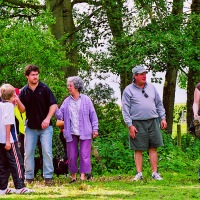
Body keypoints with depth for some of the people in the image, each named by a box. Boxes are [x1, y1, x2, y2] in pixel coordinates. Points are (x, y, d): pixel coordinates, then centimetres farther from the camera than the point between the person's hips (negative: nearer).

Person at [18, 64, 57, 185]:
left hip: (45, 126, -3)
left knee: (47, 151, -6)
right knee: (28, 153, 5)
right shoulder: (23, 92, 4)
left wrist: (47, 119, -18)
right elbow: (23, 109, 2)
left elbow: (53, 105, -6)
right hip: (30, 127, 3)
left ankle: (48, 177, 0)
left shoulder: (45, 89, -4)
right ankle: (29, 177, 13)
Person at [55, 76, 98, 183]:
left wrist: (95, 129, -2)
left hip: (84, 133, -3)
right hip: (71, 133, 3)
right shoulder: (66, 101, 9)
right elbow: (60, 115, 3)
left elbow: (93, 115, 4)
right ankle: (73, 176, 18)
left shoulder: (86, 100, 2)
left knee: (84, 155, -8)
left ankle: (83, 176, -8)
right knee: (71, 156, 7)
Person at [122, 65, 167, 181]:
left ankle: (155, 172, 5)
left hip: (153, 122, 3)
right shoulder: (129, 90, 1)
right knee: (138, 150, 0)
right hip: (137, 123, -3)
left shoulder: (151, 88, 14)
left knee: (153, 148, 2)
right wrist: (130, 125, -9)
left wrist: (163, 118, 10)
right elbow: (125, 109, -2)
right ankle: (139, 173, 5)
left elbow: (159, 104, 19)